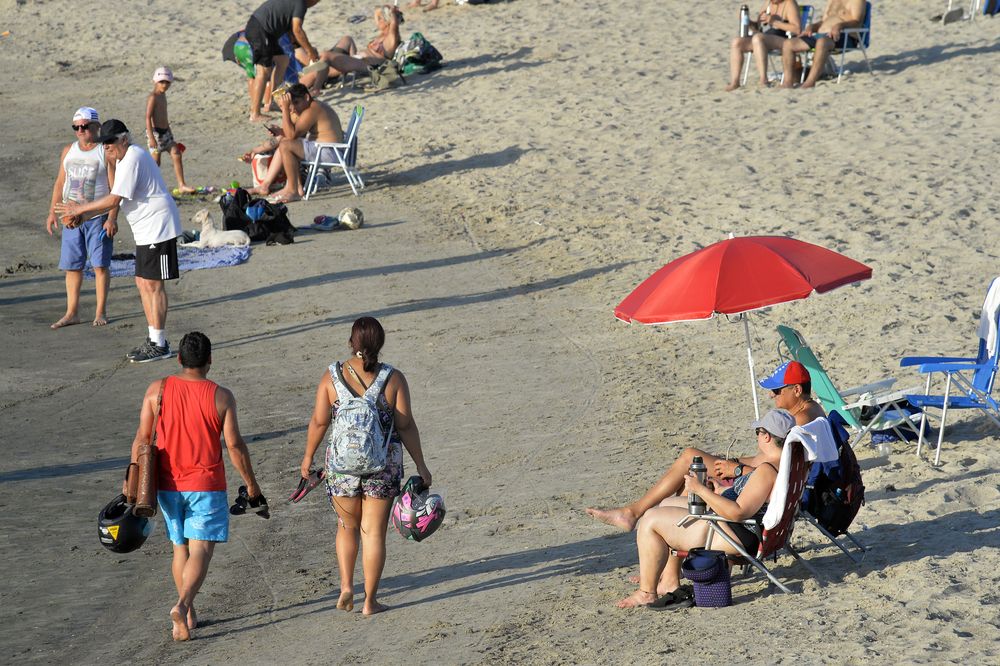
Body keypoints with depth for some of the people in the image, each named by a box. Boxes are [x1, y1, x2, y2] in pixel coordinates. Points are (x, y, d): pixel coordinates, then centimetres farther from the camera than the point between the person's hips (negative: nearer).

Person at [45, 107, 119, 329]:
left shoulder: (106, 152, -6)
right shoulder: (69, 151, 11)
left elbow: (115, 188, -10)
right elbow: (60, 183, 15)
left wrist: (112, 218, -17)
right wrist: (52, 212, 7)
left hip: (98, 218, -5)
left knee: (100, 265, -2)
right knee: (72, 266, 4)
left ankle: (101, 312, 6)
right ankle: (72, 312, 10)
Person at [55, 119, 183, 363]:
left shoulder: (133, 159, -18)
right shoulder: (122, 159, 16)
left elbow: (114, 199, -21)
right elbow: (116, 199, 16)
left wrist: (79, 209, -14)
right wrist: (81, 216, 8)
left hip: (157, 228, -11)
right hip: (145, 230, 11)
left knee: (152, 284, -8)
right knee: (143, 283, 12)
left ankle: (160, 344, -4)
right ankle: (153, 339, 18)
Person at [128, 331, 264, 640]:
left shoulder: (157, 390, -4)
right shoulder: (221, 397, -9)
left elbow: (142, 438, -3)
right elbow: (235, 445, -8)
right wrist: (251, 485, 2)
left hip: (168, 485, 3)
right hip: (206, 486, -3)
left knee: (181, 548, 17)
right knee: (201, 550, -4)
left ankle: (189, 615, 22)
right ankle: (182, 605, -25)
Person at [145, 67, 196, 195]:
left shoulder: (162, 95, 14)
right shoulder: (153, 97, -14)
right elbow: (148, 118, -19)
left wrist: (169, 133, 25)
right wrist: (151, 137, -25)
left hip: (166, 132, 9)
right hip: (155, 132, -9)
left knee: (177, 155, 1)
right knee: (155, 162, -4)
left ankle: (181, 186, 2)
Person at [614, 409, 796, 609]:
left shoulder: (767, 471, -26)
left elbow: (738, 513, -31)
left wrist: (701, 490, -24)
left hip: (737, 536, -12)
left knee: (651, 520, -10)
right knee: (668, 504, 24)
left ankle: (646, 593, -3)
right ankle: (669, 582, 22)